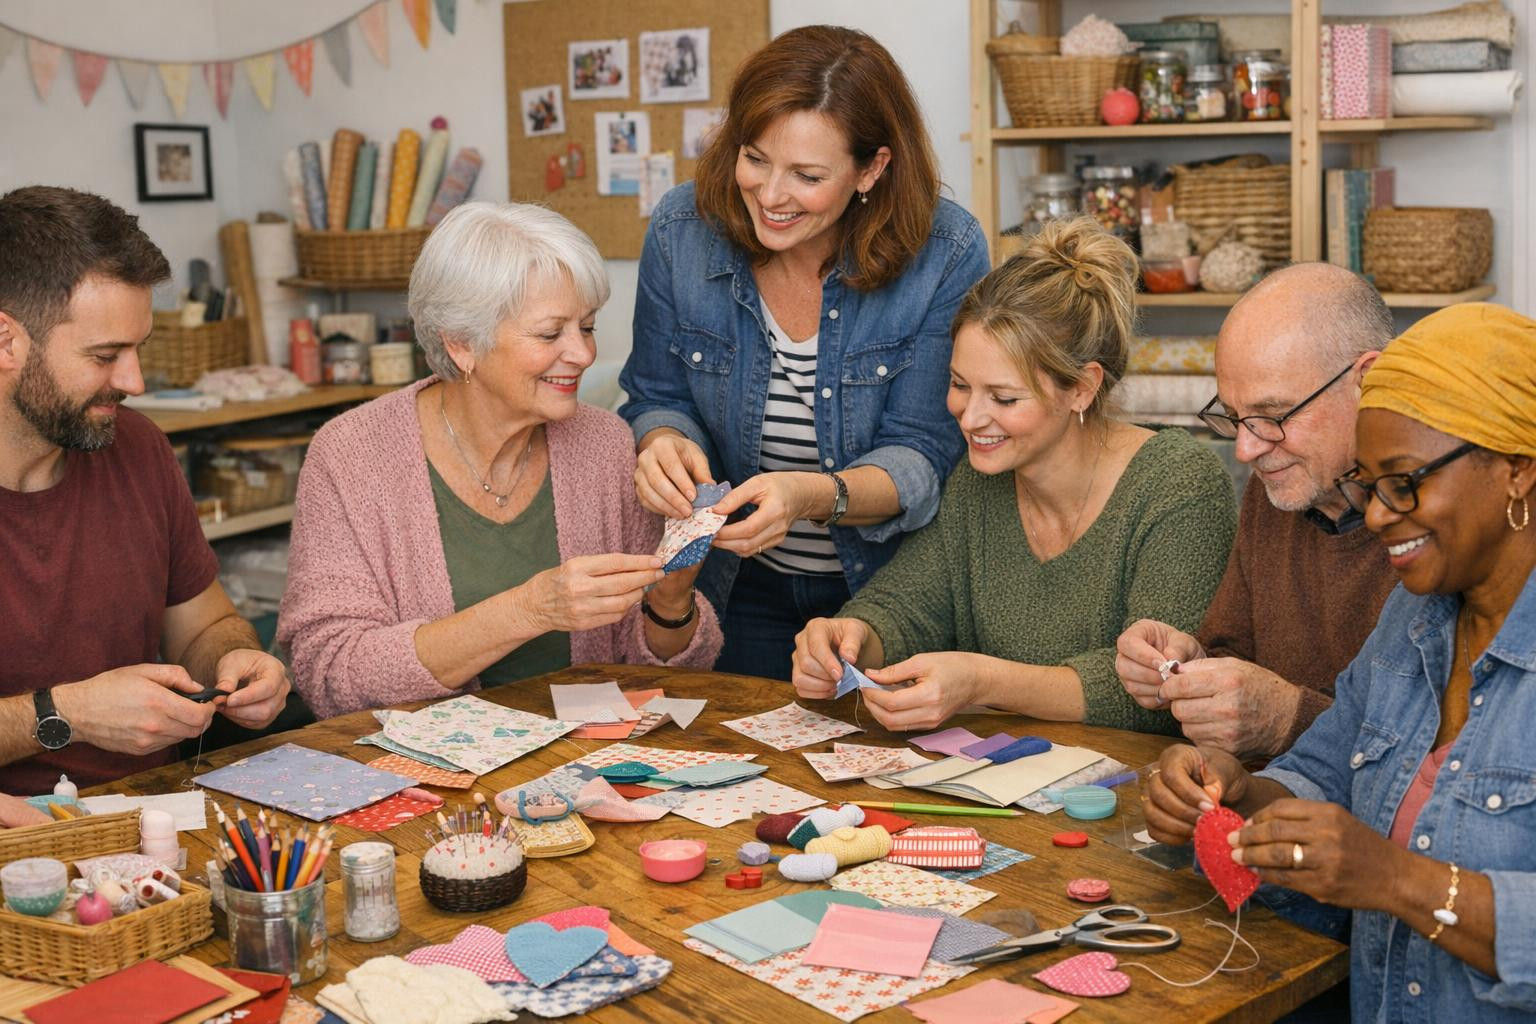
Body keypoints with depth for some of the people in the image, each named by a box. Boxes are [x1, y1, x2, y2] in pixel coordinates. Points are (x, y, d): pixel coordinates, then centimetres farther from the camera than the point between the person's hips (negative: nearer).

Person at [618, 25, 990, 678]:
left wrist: (813, 496, -39)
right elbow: (656, 398, -2)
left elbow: (924, 459, -20)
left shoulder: (945, 255, -20)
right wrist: (665, 442, -26)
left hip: (886, 584, -2)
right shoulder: (682, 230, -12)